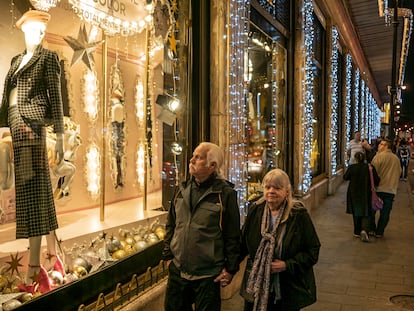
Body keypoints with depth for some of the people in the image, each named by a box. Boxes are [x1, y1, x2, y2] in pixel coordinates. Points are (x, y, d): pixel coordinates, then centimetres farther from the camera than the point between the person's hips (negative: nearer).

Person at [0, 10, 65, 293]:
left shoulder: (47, 57, 5)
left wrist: (60, 135, -9)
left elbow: (55, 97, -3)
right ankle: (52, 254, 18)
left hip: (31, 125, -6)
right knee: (39, 191, 9)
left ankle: (35, 270, -6)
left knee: (34, 191, -9)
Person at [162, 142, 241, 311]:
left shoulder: (225, 194, -12)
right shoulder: (182, 189, 5)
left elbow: (233, 236, -9)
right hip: (177, 271, 5)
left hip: (208, 275, -5)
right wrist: (168, 255, 11)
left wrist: (230, 268, -8)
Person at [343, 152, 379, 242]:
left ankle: (357, 232, 23)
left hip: (354, 194, 1)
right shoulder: (370, 167, -7)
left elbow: (345, 177, 5)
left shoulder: (351, 167, -8)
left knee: (356, 213, 16)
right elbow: (376, 180, -7)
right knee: (366, 214, 6)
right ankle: (364, 230, -17)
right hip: (366, 194, -1)